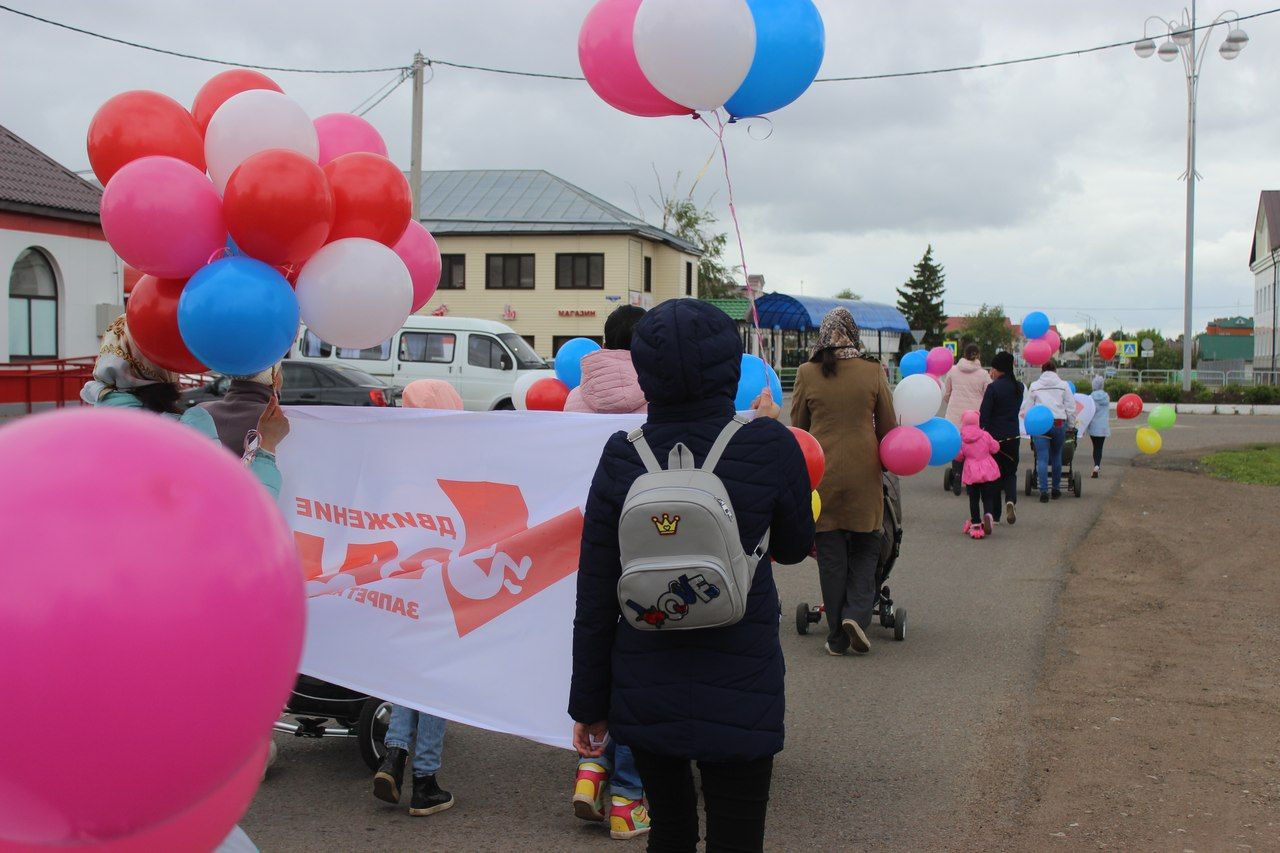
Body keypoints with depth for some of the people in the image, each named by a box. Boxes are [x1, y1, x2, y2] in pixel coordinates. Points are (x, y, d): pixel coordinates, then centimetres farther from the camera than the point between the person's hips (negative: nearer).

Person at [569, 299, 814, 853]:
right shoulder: (770, 446, -12)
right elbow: (793, 548, 6)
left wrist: (588, 703, 8)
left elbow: (595, 598, -3)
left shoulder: (622, 456, -7)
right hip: (737, 693, -2)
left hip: (644, 692, 3)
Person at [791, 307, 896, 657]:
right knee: (864, 549, 14)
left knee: (831, 554, 7)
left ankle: (838, 638, 9)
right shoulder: (873, 372, -3)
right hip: (864, 473, 0)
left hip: (821, 472, 0)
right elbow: (888, 426, 4)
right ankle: (857, 613, -7)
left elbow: (798, 427, 7)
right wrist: (883, 461, 22)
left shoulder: (807, 373, -3)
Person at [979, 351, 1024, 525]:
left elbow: (984, 414, -16)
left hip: (995, 436, -4)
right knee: (1010, 472, 17)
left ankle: (994, 515, 9)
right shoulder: (1019, 387, 4)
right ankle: (1011, 500, -11)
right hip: (1013, 437, 4)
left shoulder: (993, 388, -14)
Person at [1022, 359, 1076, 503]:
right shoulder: (1063, 385, 9)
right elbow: (1071, 408, 7)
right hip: (1059, 423, 1)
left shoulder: (1034, 386, 9)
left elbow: (1026, 409, 8)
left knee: (1042, 458, -3)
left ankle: (1044, 491, -10)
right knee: (1056, 457, 14)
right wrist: (1071, 426, 16)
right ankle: (1056, 489, 21)